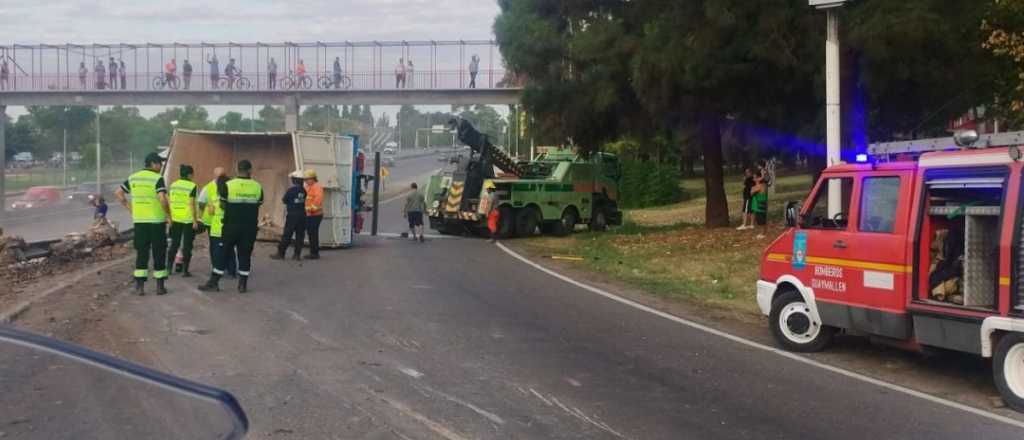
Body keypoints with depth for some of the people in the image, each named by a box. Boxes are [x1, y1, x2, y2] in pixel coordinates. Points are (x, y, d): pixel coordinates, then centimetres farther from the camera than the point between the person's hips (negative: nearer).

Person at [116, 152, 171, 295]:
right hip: (156, 220, -5)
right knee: (159, 253, 5)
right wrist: (168, 213, -8)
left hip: (139, 221, 5)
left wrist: (129, 207, 14)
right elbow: (162, 199, -22)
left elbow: (119, 193, 13)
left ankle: (140, 286, 7)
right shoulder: (157, 179, -11)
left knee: (141, 253, 9)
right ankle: (160, 286, 9)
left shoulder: (133, 177, 8)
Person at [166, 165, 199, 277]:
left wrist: (170, 218, 15)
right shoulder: (192, 186, -10)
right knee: (187, 245, 2)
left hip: (175, 219, 5)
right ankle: (185, 270, 2)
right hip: (188, 220, -5)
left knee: (174, 244, 15)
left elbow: (170, 203, 8)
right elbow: (192, 204, -15)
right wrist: (195, 221, -11)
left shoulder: (173, 185, 7)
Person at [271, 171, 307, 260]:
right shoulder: (303, 190, 3)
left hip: (292, 215, -5)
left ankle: (281, 253, 4)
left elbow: (284, 201, -4)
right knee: (300, 235, 7)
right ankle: (297, 254, 8)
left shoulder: (290, 190, -12)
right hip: (302, 215, 5)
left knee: (287, 235, 0)